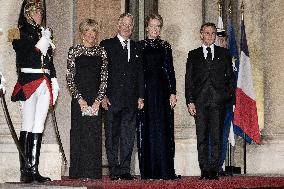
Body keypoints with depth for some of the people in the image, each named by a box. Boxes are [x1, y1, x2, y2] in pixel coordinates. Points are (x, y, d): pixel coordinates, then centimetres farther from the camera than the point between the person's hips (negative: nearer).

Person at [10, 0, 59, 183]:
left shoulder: (44, 32, 20)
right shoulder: (20, 32, 1)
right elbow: (22, 57, -11)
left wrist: (54, 81, 14)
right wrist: (39, 45, -9)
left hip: (45, 82, 6)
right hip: (28, 80, -6)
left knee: (39, 125, 2)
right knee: (28, 124, -8)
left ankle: (34, 169, 3)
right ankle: (25, 170, -8)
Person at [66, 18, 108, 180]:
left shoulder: (101, 52, 10)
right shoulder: (74, 51, 3)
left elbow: (104, 78, 5)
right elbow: (70, 78, -1)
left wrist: (98, 100, -6)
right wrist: (80, 99, -10)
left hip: (96, 100, 2)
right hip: (79, 99, -2)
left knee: (95, 135, 0)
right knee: (79, 135, -3)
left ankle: (93, 173, 4)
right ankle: (79, 173, 1)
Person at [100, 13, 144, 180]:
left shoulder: (136, 48, 16)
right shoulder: (107, 45, 3)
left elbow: (140, 74, 16)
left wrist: (140, 96, 8)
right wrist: (103, 96, -10)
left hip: (131, 100, 4)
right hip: (112, 98, -4)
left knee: (128, 136, 4)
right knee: (112, 136, 0)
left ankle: (125, 169, 8)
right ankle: (114, 170, 4)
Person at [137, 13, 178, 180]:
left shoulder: (165, 46, 10)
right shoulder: (140, 46, 8)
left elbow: (170, 71, 7)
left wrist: (172, 93, -2)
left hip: (162, 91, 0)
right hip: (145, 90, 0)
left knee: (162, 130, -4)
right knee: (146, 131, -1)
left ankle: (164, 171, -2)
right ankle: (148, 171, 2)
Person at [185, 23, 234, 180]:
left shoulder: (223, 53, 13)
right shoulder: (193, 55, 13)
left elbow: (230, 77, 11)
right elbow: (188, 80, 8)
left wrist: (229, 96, -2)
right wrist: (190, 101, -2)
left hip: (218, 101, 0)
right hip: (200, 101, 0)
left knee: (216, 138, -2)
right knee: (202, 138, -1)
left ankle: (213, 170, 2)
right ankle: (204, 170, 3)